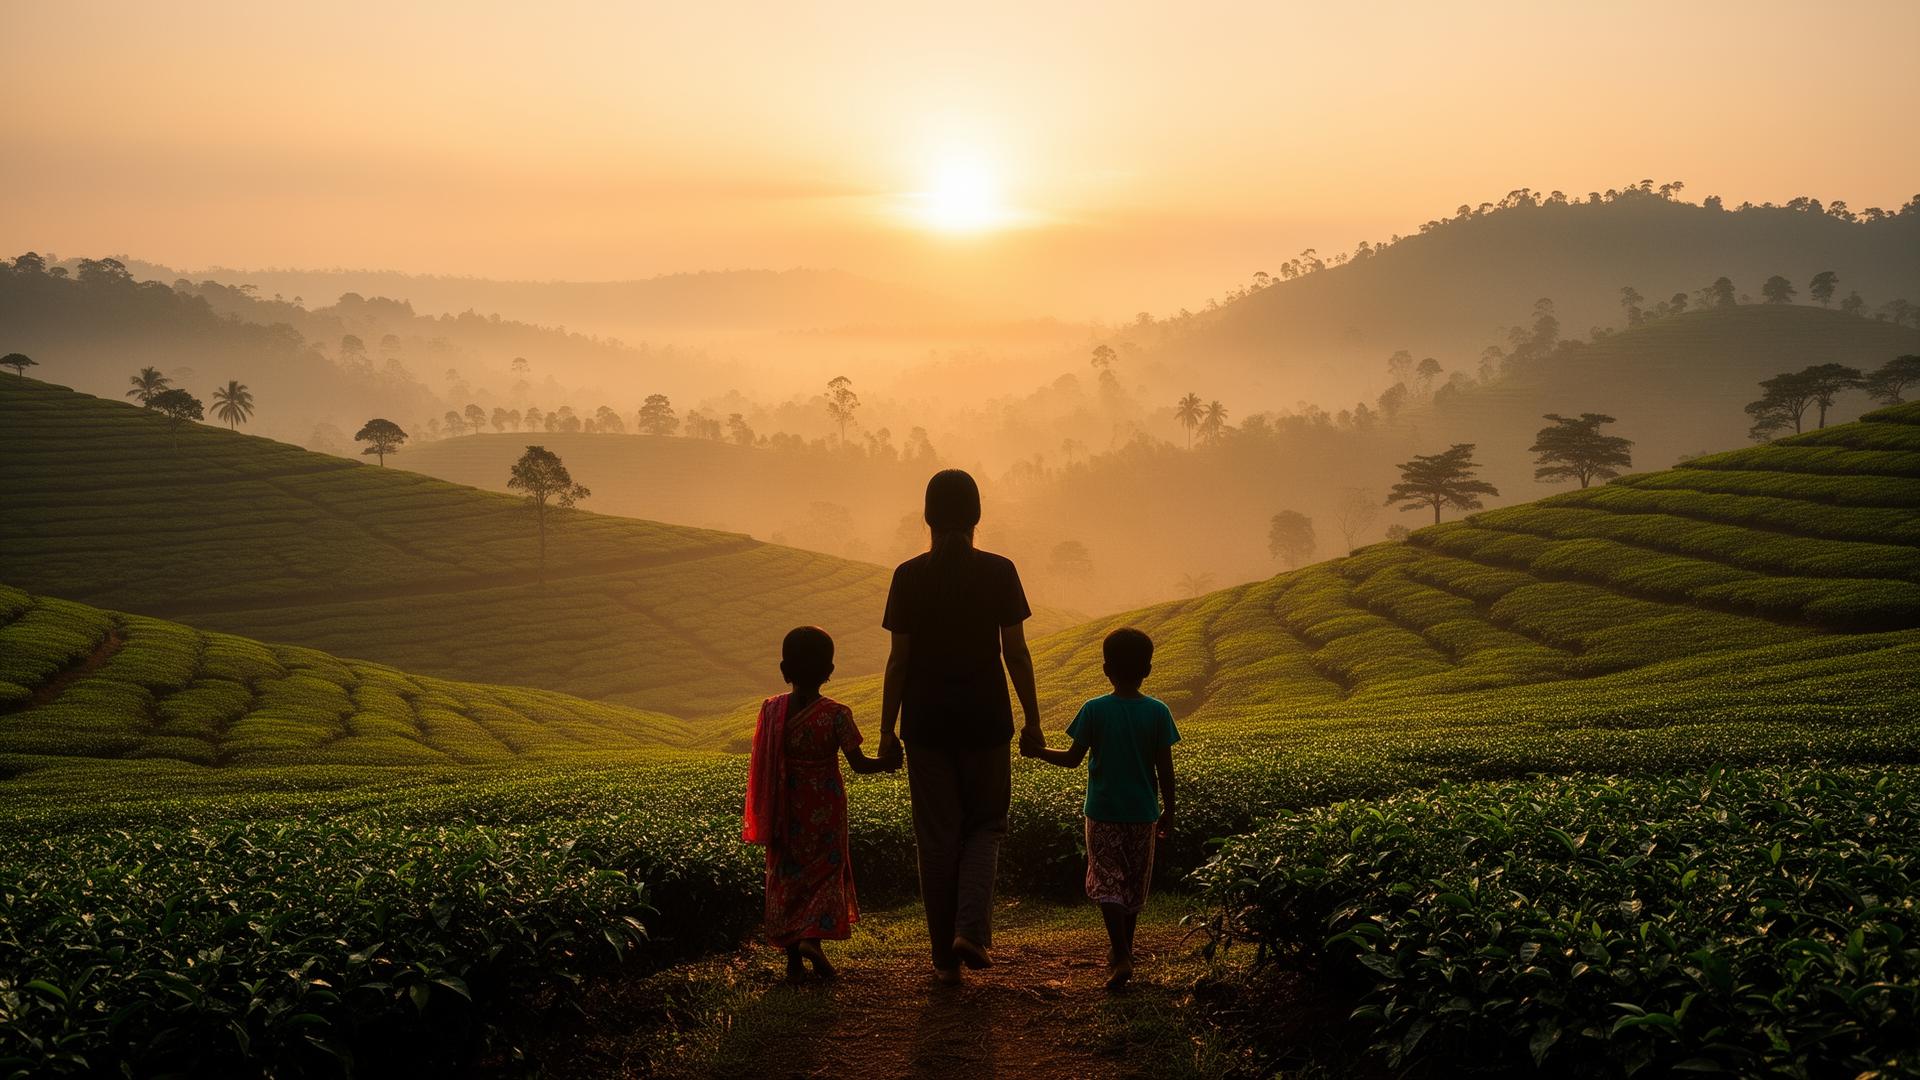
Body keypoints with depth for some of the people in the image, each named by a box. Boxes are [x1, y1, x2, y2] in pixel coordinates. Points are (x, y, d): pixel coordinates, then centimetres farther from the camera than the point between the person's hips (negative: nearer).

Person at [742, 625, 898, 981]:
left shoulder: (771, 710, -6)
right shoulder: (836, 714, -14)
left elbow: (762, 765, -2)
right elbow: (858, 764, -12)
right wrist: (889, 762, 6)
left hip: (786, 811, 2)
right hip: (825, 810, -2)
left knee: (786, 875, 11)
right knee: (825, 870, 11)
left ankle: (793, 957, 12)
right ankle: (812, 937, -11)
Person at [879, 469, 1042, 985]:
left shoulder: (910, 576, -3)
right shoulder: (999, 572, -5)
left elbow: (899, 658, -3)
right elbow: (1016, 652, -4)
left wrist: (887, 729, 4)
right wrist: (1032, 719, 5)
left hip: (927, 722, 0)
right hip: (986, 719, 0)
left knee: (936, 836, 7)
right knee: (985, 824, 15)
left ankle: (945, 956, 11)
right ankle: (971, 929, -6)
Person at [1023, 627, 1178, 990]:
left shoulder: (1095, 710, -9)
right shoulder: (1158, 712, -4)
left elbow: (1072, 759, -5)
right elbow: (1165, 769, -2)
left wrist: (1037, 752, 11)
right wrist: (1169, 811, 9)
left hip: (1103, 812, -2)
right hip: (1142, 813, 2)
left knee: (1107, 883, 0)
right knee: (1134, 885, 15)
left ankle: (1121, 956, -15)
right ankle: (1123, 951, 26)